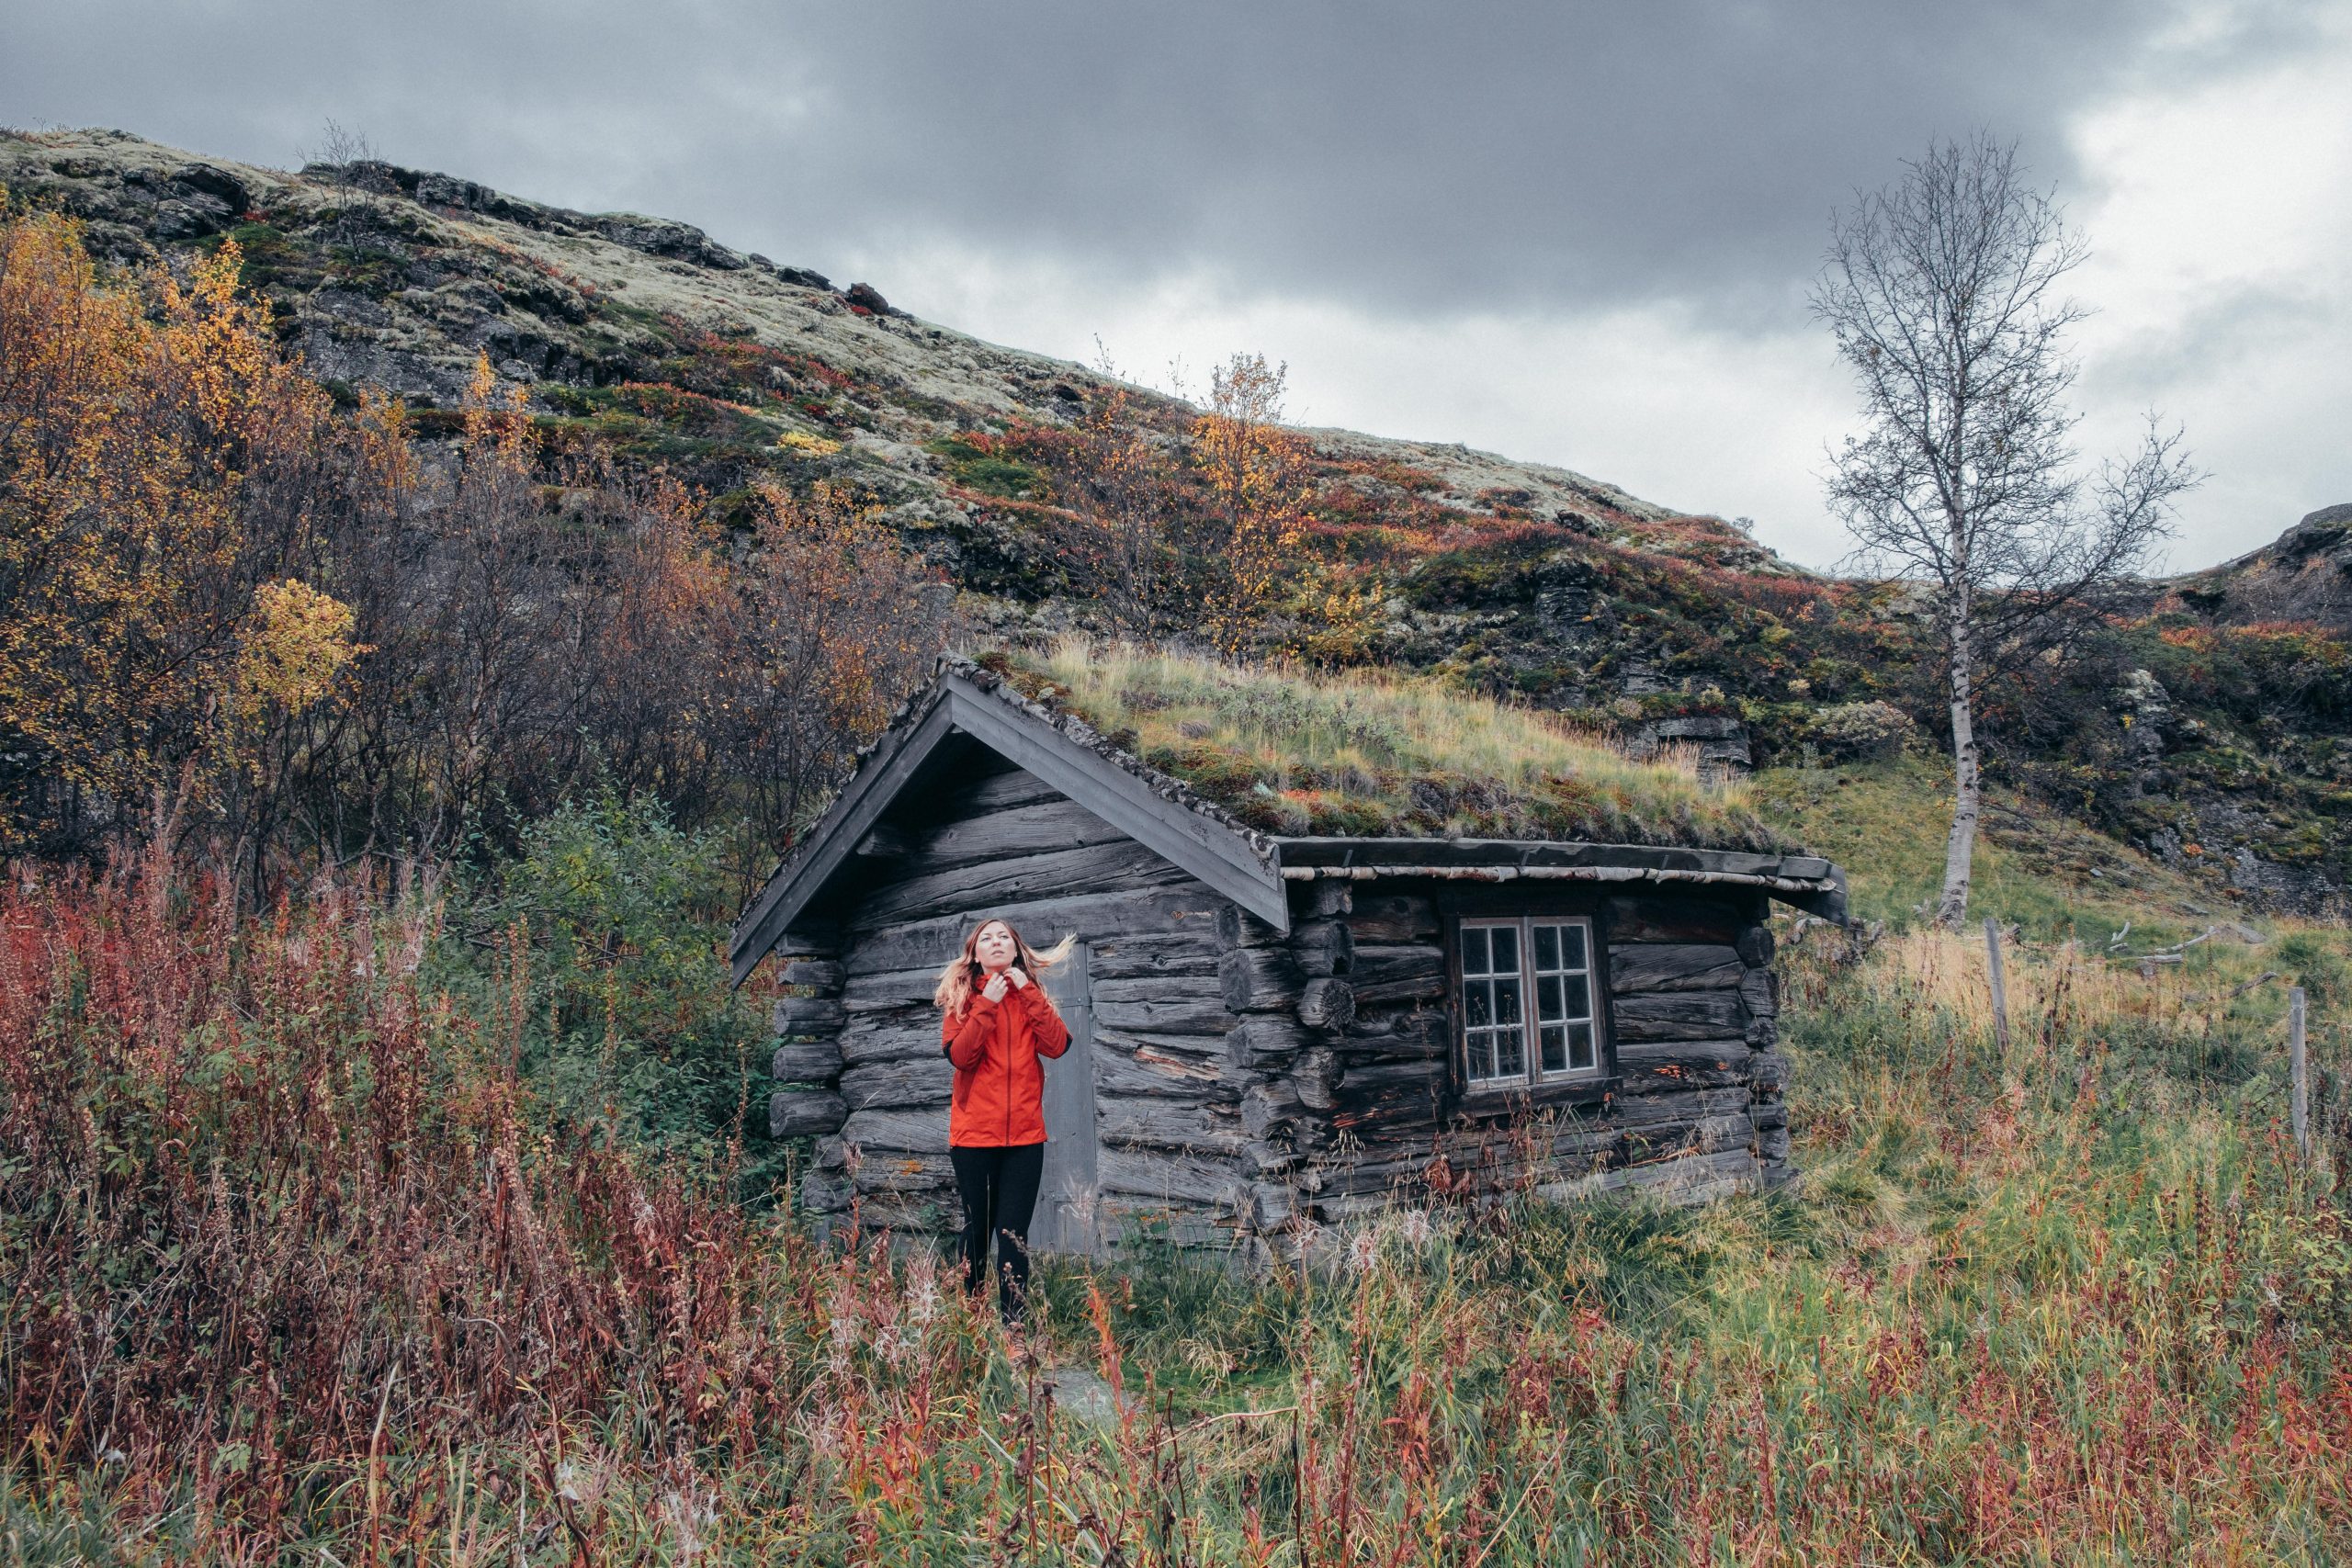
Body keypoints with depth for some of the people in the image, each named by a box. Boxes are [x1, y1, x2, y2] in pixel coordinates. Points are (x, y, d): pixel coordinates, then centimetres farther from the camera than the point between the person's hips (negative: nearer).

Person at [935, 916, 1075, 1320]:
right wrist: (987, 1005, -16)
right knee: (977, 1229, 7)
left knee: (1014, 1233, -1)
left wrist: (1027, 993, -11)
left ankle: (1013, 1320, 3)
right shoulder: (961, 996, 4)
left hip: (1025, 1133, 1)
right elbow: (958, 1055, -12)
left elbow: (1058, 1045, -8)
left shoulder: (1032, 995, 10)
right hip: (973, 1134, -1)